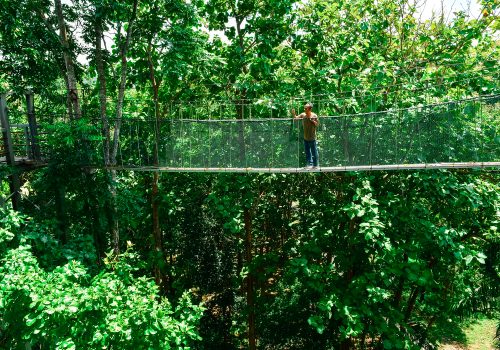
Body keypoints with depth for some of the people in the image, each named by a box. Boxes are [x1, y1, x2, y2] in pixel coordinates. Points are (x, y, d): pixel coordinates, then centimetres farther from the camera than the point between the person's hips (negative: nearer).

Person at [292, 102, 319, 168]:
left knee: (314, 152, 6)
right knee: (307, 152, 14)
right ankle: (309, 164, 27)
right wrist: (293, 114, -15)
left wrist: (313, 121, -20)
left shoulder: (314, 116, -11)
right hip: (305, 138, 4)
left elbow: (318, 124, -3)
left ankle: (315, 165, 19)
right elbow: (295, 118, 4)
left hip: (312, 138, -4)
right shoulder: (303, 115, -2)